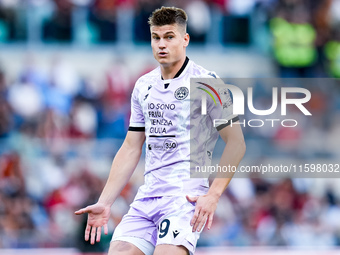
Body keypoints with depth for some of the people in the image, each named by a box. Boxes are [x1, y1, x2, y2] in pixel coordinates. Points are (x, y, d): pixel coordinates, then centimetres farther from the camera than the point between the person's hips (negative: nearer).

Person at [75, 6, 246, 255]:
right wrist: (104, 203, 12)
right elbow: (131, 149, 19)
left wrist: (213, 195, -15)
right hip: (147, 196, 6)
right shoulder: (143, 86, 15)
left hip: (187, 195, -6)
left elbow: (236, 143, -5)